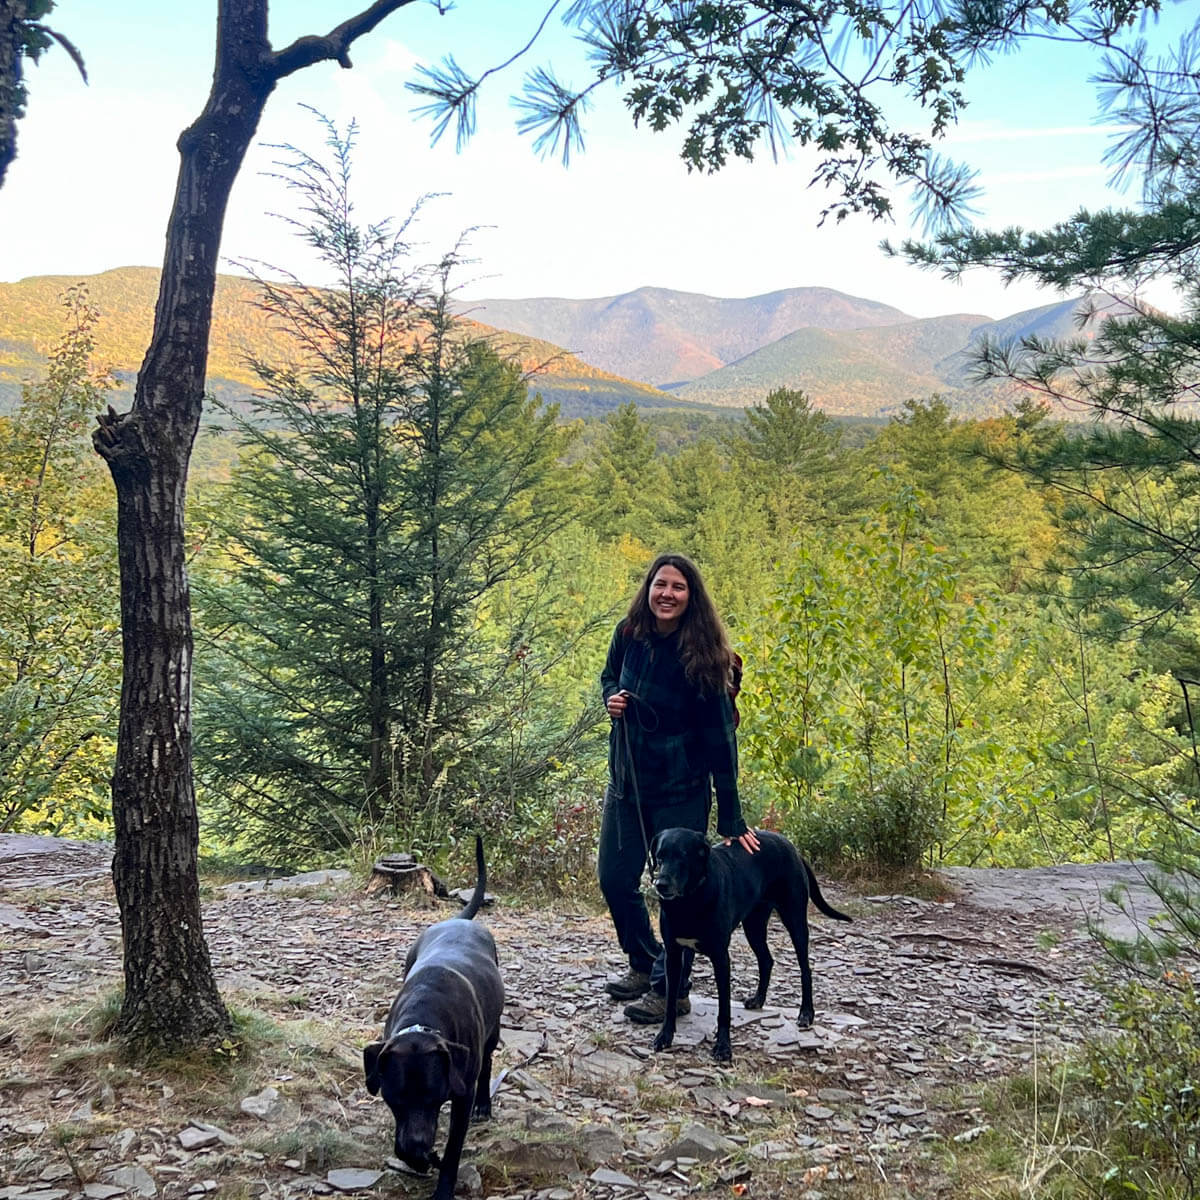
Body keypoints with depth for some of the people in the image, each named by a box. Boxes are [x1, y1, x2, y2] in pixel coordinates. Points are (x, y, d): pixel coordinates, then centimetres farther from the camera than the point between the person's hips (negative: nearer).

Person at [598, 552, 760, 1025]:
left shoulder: (699, 653, -18)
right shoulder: (629, 634, -6)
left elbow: (719, 737, -17)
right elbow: (609, 676, 17)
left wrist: (731, 820, -17)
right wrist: (612, 697, -9)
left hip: (680, 791, -5)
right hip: (626, 780, 5)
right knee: (615, 878, 11)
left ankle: (671, 989, 19)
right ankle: (644, 964, 34)